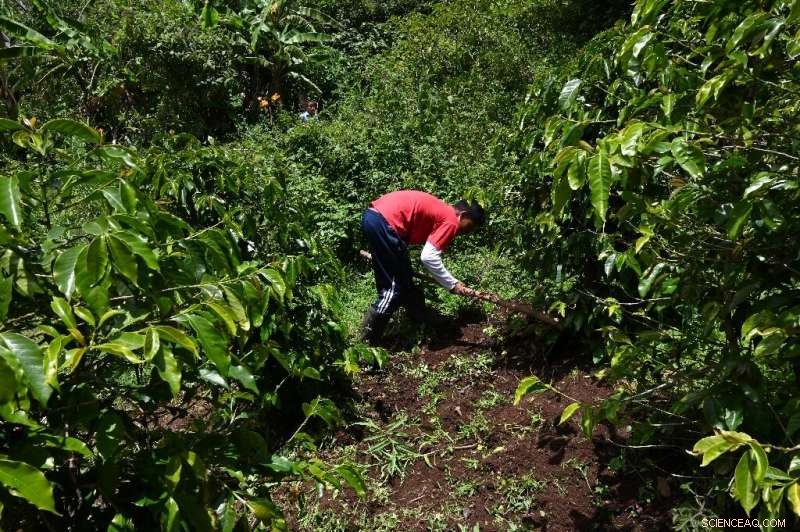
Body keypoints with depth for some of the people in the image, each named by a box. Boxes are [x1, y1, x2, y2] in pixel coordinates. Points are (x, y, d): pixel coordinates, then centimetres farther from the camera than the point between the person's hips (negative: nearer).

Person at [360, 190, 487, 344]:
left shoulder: (441, 211, 24)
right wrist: (453, 285, -8)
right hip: (384, 222, -10)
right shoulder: (451, 221, -3)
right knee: (396, 288, 1)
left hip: (372, 215, 10)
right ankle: (367, 342, 5)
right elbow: (429, 257, -15)